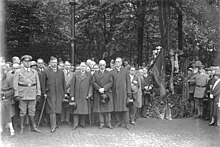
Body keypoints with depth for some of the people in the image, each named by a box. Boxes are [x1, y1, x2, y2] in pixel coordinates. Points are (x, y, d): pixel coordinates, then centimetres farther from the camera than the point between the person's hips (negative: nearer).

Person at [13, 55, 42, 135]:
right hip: (23, 95, -2)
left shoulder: (34, 72, 10)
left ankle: (34, 127, 15)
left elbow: (38, 83, 11)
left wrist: (38, 93, 4)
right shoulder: (18, 72, 3)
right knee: (22, 112, 3)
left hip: (32, 94, 2)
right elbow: (15, 84, 0)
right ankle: (22, 128, 12)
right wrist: (16, 95, -8)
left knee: (32, 112, 6)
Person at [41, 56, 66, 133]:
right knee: (52, 110, -5)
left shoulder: (61, 72, 12)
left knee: (58, 109, 7)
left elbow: (63, 83, 14)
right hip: (50, 94, -3)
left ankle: (58, 123, 26)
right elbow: (43, 83, 1)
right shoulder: (46, 72, 2)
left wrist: (64, 92, 10)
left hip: (59, 94, 3)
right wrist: (44, 93, -4)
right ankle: (53, 126, 0)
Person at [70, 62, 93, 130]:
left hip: (85, 96, 1)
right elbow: (72, 85, 2)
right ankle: (75, 124, 7)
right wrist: (72, 96, -3)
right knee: (76, 109, 0)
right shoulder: (75, 74, 4)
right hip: (77, 96, -1)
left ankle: (83, 123, 19)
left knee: (84, 109, 6)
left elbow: (91, 85, 5)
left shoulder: (89, 75, 6)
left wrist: (90, 93, -7)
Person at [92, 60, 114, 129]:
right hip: (98, 93, 1)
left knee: (107, 108, 0)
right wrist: (99, 88, -14)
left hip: (107, 93, 0)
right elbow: (94, 83, 1)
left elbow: (110, 82, -1)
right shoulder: (95, 73, 11)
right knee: (100, 108, 1)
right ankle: (101, 123, 9)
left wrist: (104, 88, -13)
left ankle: (108, 122, 8)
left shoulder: (109, 73, 10)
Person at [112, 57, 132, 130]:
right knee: (116, 108, 4)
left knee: (125, 108, -3)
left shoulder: (125, 71, 5)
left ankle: (126, 123, 3)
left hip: (123, 92, -2)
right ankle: (118, 122, 15)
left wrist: (129, 92, -4)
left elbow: (128, 82, 3)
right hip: (115, 92, 2)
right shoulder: (112, 72, 11)